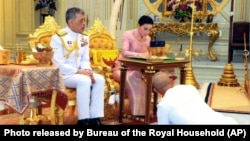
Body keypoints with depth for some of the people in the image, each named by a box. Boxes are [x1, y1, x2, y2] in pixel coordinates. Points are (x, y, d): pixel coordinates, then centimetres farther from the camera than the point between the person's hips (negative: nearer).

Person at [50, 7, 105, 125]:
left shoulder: (84, 38, 8)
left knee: (100, 79, -17)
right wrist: (78, 71, -23)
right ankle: (83, 120, -24)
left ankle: (94, 117, -15)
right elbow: (58, 64, -18)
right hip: (63, 75, -7)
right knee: (84, 81, -32)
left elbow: (85, 60, 10)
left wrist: (87, 70, -13)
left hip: (80, 73, 7)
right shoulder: (58, 38, -12)